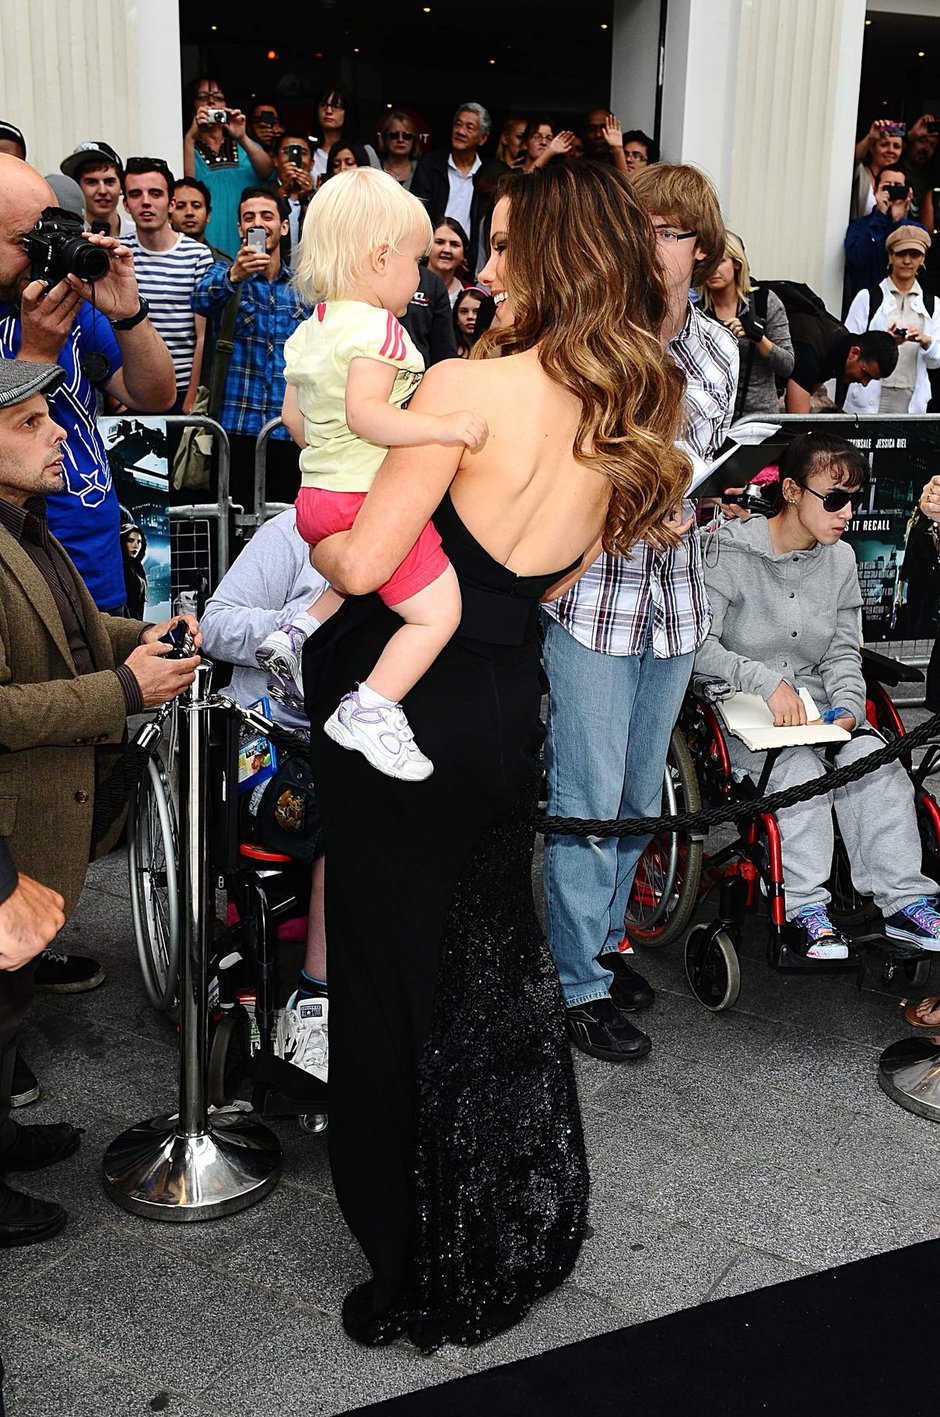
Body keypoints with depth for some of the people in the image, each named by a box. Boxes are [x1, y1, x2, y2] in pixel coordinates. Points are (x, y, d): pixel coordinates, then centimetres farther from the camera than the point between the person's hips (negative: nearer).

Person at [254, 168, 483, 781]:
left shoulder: (310, 330, 13)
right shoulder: (377, 328, -16)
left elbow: (295, 416, 20)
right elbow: (364, 414, -28)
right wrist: (440, 426, -31)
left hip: (317, 494, 10)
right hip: (368, 500, -10)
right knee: (439, 610, -8)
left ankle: (295, 637, 24)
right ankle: (370, 711, -13)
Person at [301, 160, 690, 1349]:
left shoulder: (469, 389, -18)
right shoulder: (633, 421, 4)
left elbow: (360, 563, -18)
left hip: (403, 706, -6)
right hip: (507, 708, 7)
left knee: (394, 977, 9)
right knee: (493, 963, 22)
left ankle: (423, 1272, 25)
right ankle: (521, 1231, 40)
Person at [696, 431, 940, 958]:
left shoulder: (841, 559, 9)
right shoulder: (732, 552, -10)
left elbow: (843, 651, 11)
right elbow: (699, 645, -16)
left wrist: (847, 705, -8)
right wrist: (766, 680, -27)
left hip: (810, 694, 5)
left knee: (872, 755, -23)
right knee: (799, 766, -33)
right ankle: (805, 906, -26)